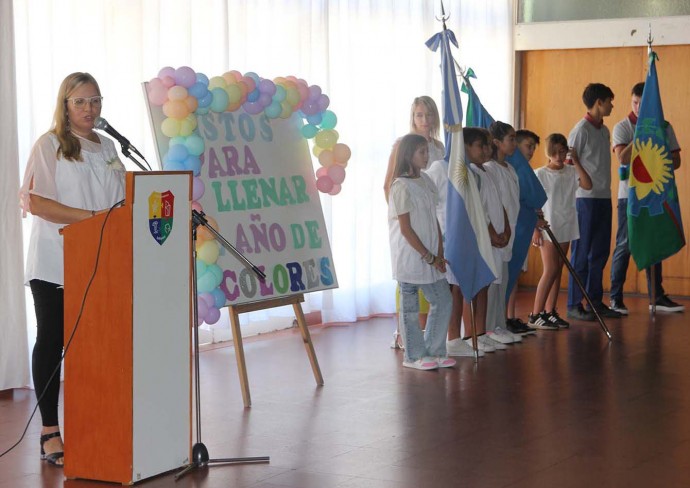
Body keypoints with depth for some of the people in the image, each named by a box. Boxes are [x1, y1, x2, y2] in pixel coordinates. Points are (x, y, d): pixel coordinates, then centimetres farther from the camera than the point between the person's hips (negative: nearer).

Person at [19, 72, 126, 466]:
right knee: (52, 342, 1)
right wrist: (90, 217, -19)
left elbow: (122, 202, 19)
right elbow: (36, 202, -11)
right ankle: (50, 433, 5)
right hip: (55, 265, -5)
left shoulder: (107, 147, 16)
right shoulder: (49, 144, -1)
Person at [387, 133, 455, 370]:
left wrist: (440, 254, 4)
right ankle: (414, 356, 14)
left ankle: (433, 351, 19)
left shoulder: (426, 181, 9)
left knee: (443, 301, 9)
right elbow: (405, 229, -15)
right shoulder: (401, 187, -13)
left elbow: (434, 220, 11)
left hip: (430, 256, 8)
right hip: (409, 257, -7)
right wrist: (429, 257, -14)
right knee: (411, 308, 3)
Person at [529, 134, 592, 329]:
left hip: (565, 227, 5)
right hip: (547, 227, -5)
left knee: (558, 270, 8)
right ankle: (536, 314, -6)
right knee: (550, 270, -10)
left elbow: (587, 185, -11)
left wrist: (576, 162, -8)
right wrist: (535, 229, -11)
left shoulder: (571, 172, 7)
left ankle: (550, 312, 14)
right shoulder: (540, 174, -5)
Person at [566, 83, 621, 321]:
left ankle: (596, 301, 17)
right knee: (581, 253, -3)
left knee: (600, 252, 10)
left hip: (604, 197, 8)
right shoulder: (581, 130, -10)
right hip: (586, 198, -8)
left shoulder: (605, 130, 15)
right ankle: (574, 305, 2)